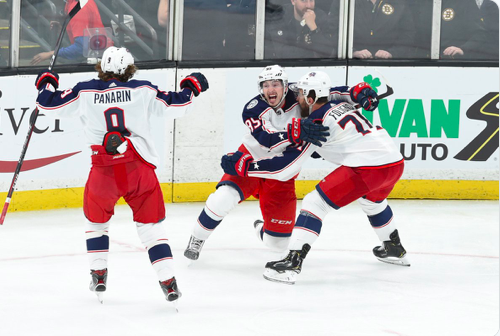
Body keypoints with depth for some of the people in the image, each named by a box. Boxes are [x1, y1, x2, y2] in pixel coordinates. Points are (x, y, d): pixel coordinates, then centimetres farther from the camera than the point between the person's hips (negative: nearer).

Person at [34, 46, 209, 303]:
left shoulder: (85, 92, 4)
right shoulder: (142, 90, 3)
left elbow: (50, 104, 10)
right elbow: (173, 106, 6)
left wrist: (46, 84, 31)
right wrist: (190, 87, 25)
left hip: (103, 172, 0)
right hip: (139, 170, 0)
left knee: (95, 221, 26)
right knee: (150, 225, 10)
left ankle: (98, 275, 27)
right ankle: (168, 282, 1)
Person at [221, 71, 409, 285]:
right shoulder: (340, 104, 18)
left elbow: (285, 169, -6)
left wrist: (242, 165, -2)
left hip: (368, 168, -9)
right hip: (396, 163, 9)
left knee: (315, 202, -4)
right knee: (372, 200, 41)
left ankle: (292, 263, -15)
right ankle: (394, 250, 57)